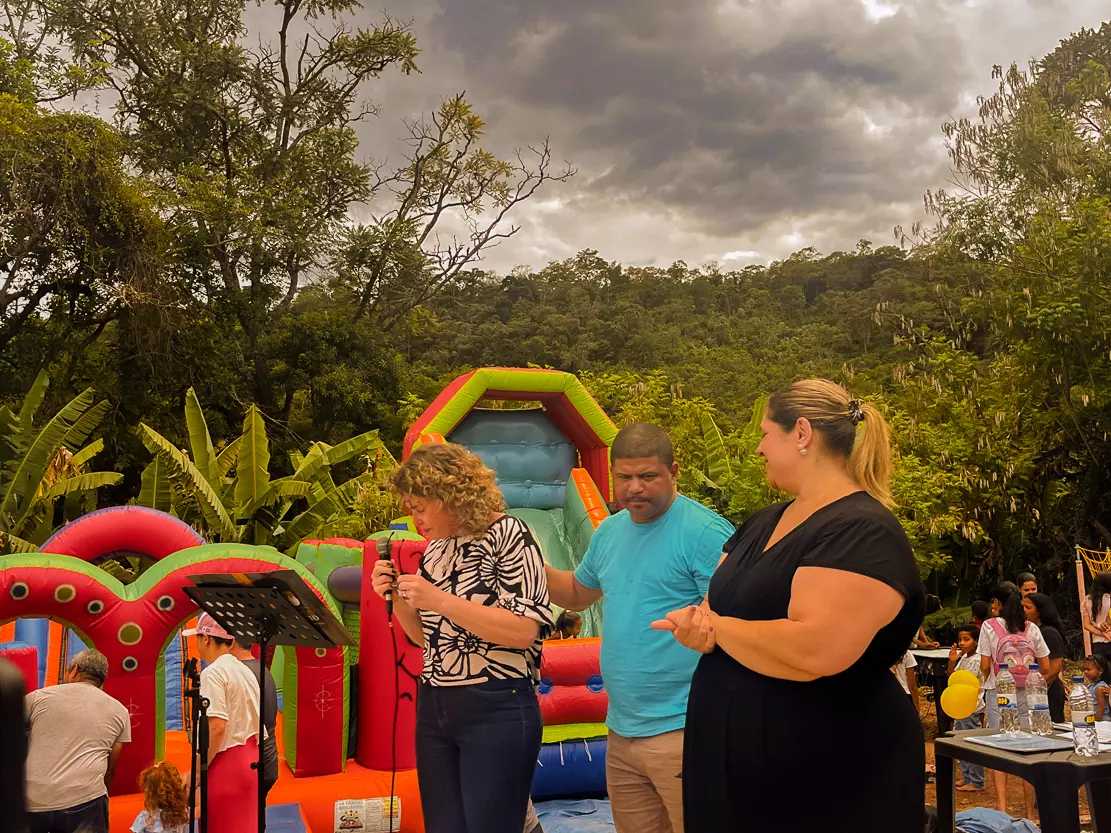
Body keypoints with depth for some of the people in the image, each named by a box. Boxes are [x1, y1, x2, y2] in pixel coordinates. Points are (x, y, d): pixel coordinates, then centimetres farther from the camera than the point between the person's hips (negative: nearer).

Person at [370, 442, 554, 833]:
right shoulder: (435, 548, 10)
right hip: (433, 709, 7)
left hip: (497, 711, -7)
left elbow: (524, 630, -18)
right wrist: (397, 597, -1)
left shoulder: (507, 534, -11)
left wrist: (442, 601, -21)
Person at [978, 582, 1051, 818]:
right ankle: (1030, 812, 12)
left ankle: (1002, 807, -4)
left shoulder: (989, 626, -4)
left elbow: (984, 666, -7)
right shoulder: (1032, 628, 4)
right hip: (1027, 693, 2)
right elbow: (1045, 668, 3)